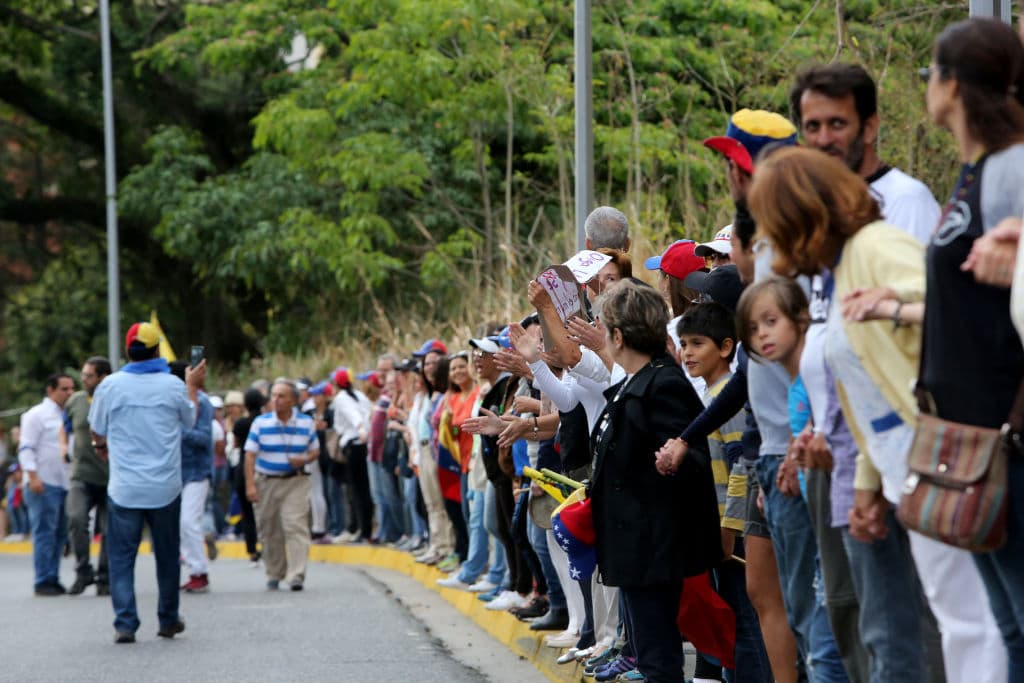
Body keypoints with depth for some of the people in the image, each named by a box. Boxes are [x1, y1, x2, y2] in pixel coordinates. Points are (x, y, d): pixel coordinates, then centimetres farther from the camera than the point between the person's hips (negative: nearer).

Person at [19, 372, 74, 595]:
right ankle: (43, 582, -5)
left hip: (65, 483, 7)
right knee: (44, 533, -7)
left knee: (60, 534, 7)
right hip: (44, 484, -7)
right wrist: (33, 477, -19)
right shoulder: (37, 415, -4)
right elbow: (26, 449, -10)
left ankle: (53, 579, 12)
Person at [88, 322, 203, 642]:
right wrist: (193, 386, 31)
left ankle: (125, 623, -6)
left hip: (123, 487, -1)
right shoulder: (174, 386, -5)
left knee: (121, 556, 4)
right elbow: (190, 420, 15)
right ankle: (168, 620, 25)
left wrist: (103, 447, 28)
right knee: (167, 555, 15)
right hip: (165, 487, 1)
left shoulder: (110, 385, -6)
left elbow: (98, 435, 5)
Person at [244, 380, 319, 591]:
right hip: (266, 482, 1)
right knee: (269, 531, 6)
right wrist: (250, 485, -8)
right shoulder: (261, 423, 1)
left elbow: (315, 450, 12)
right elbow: (250, 455, 0)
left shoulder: (306, 423, 4)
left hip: (296, 481, -1)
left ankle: (296, 575, -17)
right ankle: (274, 574, 22)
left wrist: (304, 460, -12)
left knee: (296, 526, -14)